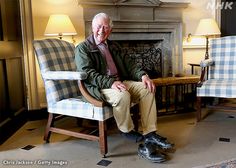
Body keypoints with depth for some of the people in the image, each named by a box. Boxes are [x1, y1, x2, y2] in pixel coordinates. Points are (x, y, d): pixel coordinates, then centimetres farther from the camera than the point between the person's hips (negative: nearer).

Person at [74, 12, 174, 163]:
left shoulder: (114, 46, 21)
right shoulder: (82, 48, 1)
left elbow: (129, 64, 13)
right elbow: (88, 73, -14)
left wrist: (143, 75, -9)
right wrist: (110, 82, -28)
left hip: (119, 82, 7)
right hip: (98, 88, -6)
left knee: (147, 89, -14)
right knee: (122, 95, -35)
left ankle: (150, 135, -16)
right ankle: (127, 130, -7)